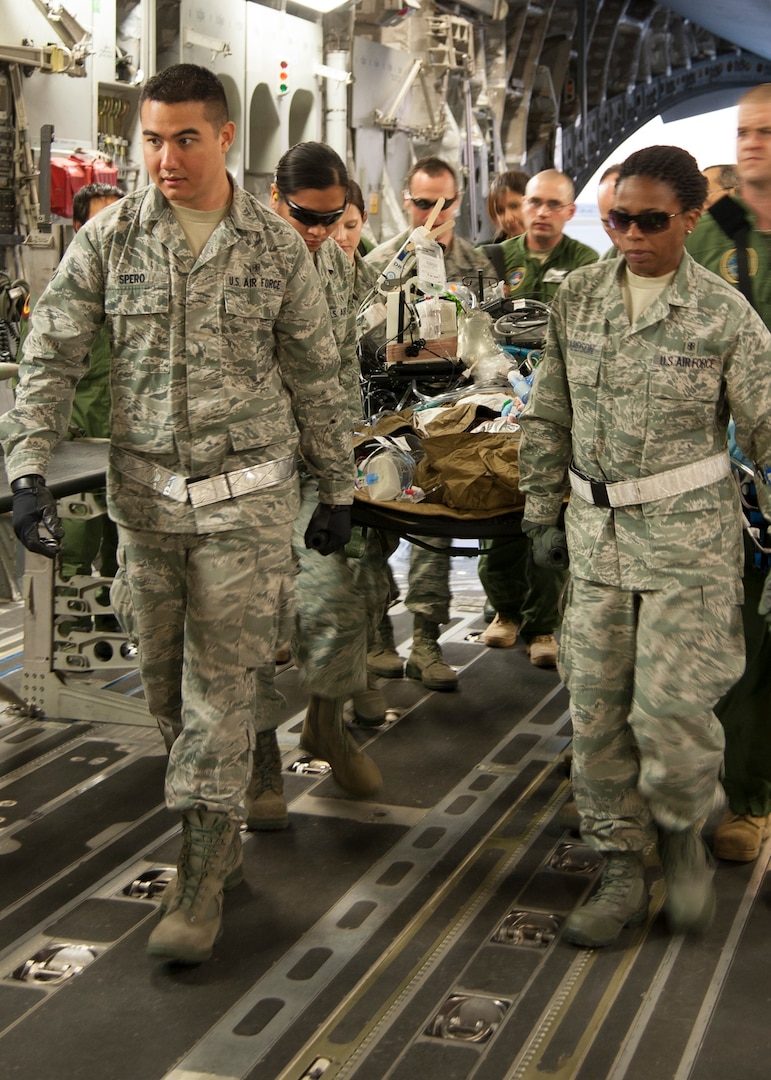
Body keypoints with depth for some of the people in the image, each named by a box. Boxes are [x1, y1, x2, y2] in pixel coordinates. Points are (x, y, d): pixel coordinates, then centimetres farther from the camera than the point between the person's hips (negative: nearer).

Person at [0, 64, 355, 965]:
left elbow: (316, 378, 6)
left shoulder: (277, 247, -2)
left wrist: (336, 489, 9)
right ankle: (220, 833, 31)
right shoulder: (109, 237, -1)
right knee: (166, 682, 11)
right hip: (144, 493, 2)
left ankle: (204, 880, 6)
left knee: (221, 685, -3)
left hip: (247, 496, -2)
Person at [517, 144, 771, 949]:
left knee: (671, 707, -6)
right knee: (597, 710, 6)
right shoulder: (577, 298, 5)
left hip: (687, 533, -4)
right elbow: (548, 415, 12)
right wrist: (541, 509, 12)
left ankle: (683, 836, 24)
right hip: (596, 530, 4)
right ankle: (622, 872, 21)